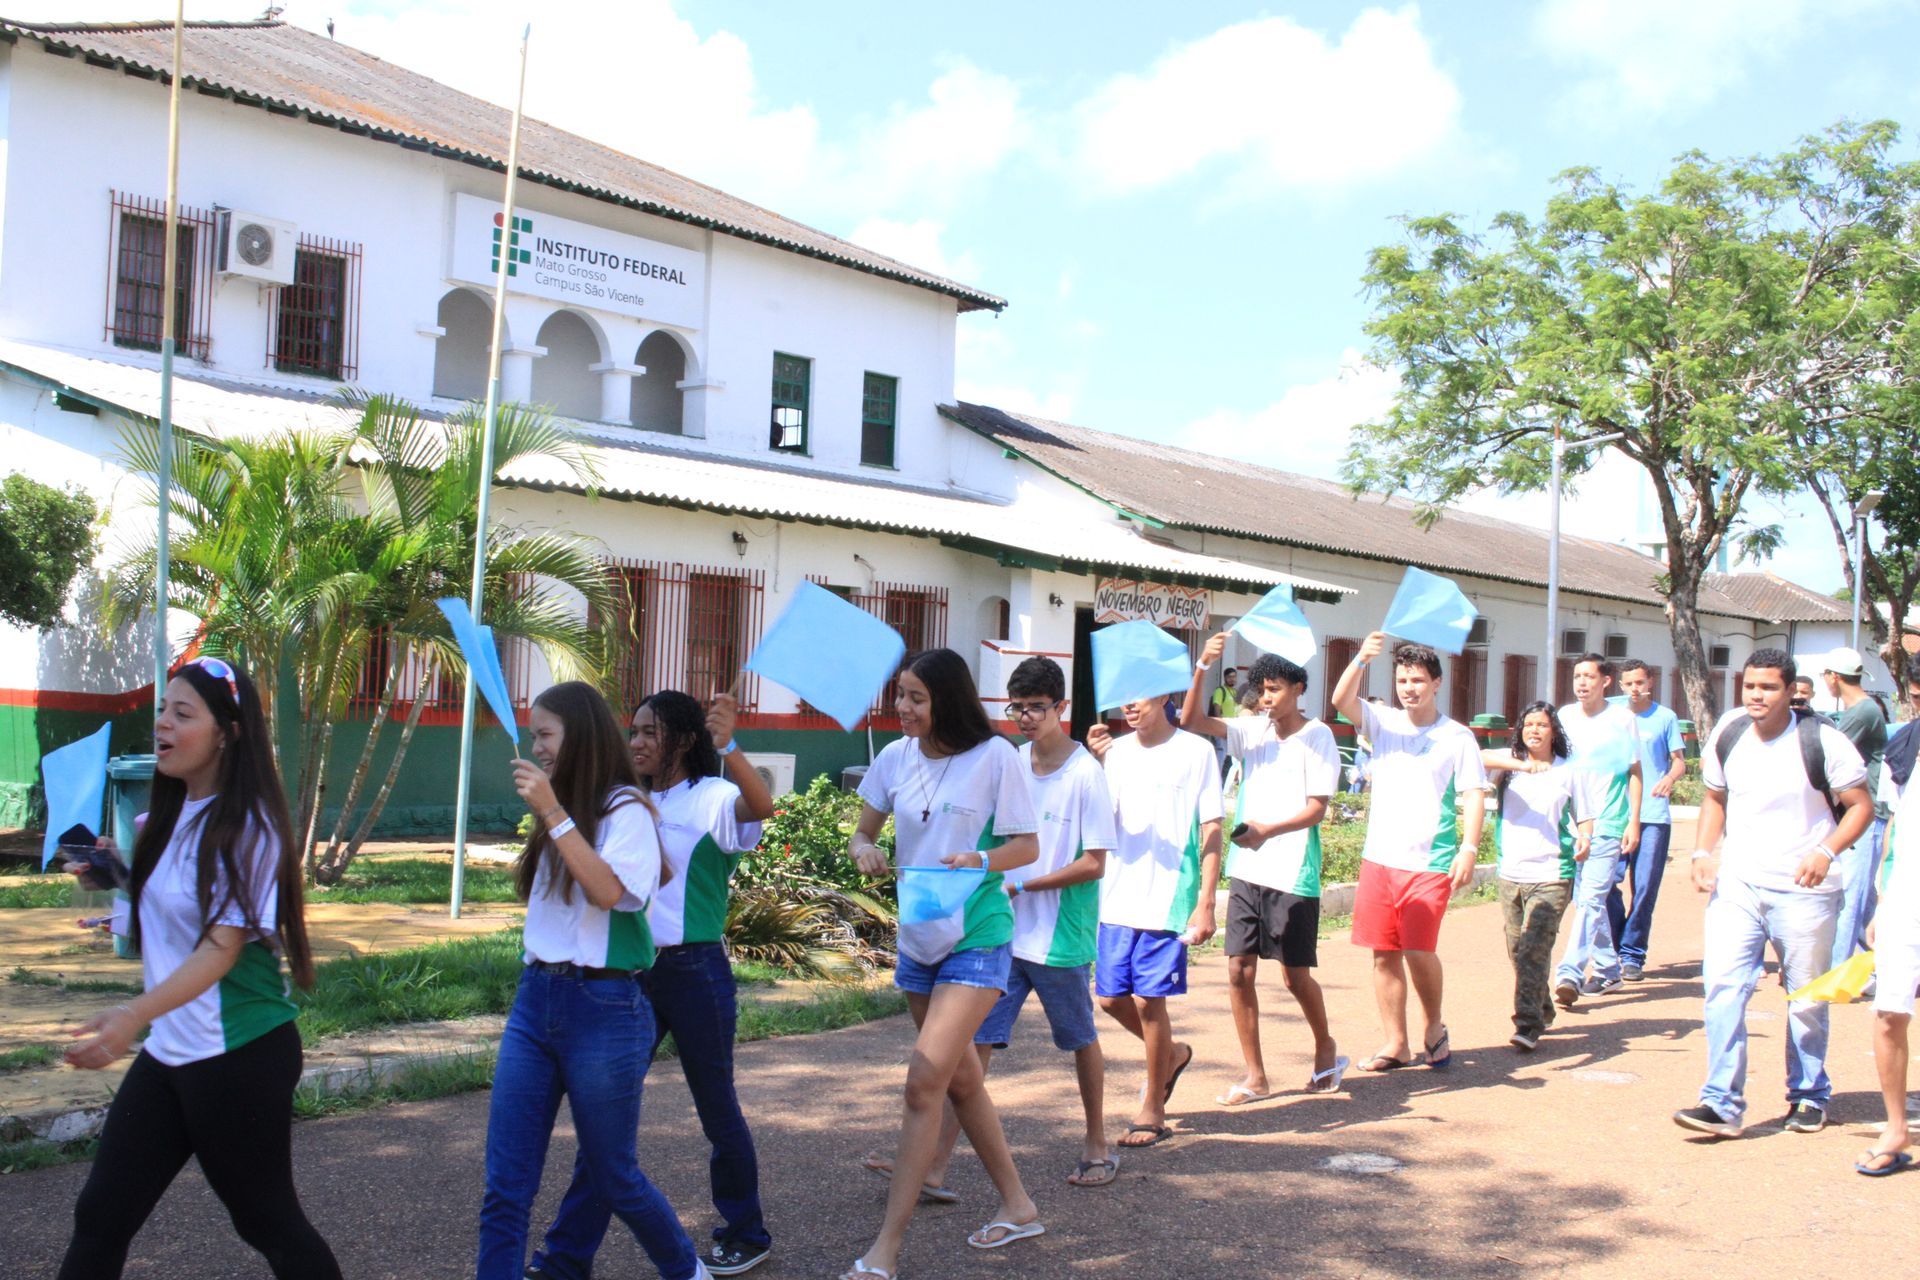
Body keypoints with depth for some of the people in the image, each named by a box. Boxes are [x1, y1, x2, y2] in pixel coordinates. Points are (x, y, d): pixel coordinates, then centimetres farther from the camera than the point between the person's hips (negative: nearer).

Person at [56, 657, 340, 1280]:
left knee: (266, 1219, 5)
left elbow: (221, 946, -24)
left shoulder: (246, 827, -16)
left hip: (239, 1057, -8)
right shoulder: (168, 818, 9)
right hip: (167, 1052, 8)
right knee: (100, 1216, 9)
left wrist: (136, 1013, -37)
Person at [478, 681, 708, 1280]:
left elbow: (607, 890, -24)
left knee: (612, 1177, 9)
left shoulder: (625, 810, -8)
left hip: (602, 1007, -7)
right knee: (505, 1186, 2)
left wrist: (554, 813, -24)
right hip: (535, 999, 7)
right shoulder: (559, 814, 14)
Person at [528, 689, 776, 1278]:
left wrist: (728, 748, -45)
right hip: (633, 969, 6)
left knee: (717, 1108, 8)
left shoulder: (713, 798, -9)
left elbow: (761, 806, -31)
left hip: (695, 970, -6)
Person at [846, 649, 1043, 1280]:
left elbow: (1027, 846, -7)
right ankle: (1018, 1206, 33)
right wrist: (865, 851, -13)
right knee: (961, 1080, 16)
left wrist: (981, 861, -26)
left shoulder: (994, 757, -12)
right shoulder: (896, 757, 2)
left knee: (925, 1081, -13)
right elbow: (863, 832, 10)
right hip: (918, 937, 7)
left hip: (977, 939, -6)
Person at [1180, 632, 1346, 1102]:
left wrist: (1269, 830, -25)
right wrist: (1203, 666, -15)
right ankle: (1255, 1076, 11)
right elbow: (1192, 720, -2)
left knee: (1295, 974, 4)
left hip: (1292, 874, -4)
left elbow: (1317, 808, -10)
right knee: (1239, 970, 1)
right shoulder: (1253, 731, 8)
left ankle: (1326, 1048, 32)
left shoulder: (1317, 736, -4)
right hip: (1246, 871, 5)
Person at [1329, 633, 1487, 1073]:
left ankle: (1434, 1024, 15)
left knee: (1419, 950, -12)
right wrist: (1361, 659, -25)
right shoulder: (1384, 723, 8)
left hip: (1430, 862, -3)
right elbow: (1341, 701, -8)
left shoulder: (1457, 736, 2)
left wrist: (1469, 849, -14)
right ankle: (1396, 1043, 16)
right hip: (1379, 858, 3)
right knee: (1384, 954, 5)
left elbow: (1473, 796, -1)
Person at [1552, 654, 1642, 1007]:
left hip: (1608, 824, -4)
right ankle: (1608, 969, 25)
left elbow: (1634, 773, 2)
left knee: (1591, 899, -12)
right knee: (1587, 901, 11)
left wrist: (1634, 821, -3)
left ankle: (1569, 974, -17)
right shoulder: (1565, 716, 7)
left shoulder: (1622, 719, -2)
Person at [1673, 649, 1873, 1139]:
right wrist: (1703, 852, 1)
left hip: (1803, 892, -3)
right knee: (1722, 986, -10)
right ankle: (1722, 1104, -8)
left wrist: (1826, 851, -22)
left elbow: (1861, 806, -6)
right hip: (1737, 884, 3)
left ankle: (1809, 1095, 30)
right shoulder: (1727, 735, 3)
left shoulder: (1822, 742, -10)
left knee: (1807, 999, 10)